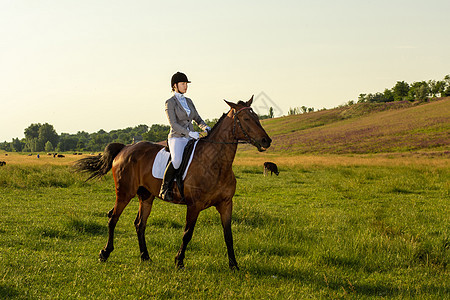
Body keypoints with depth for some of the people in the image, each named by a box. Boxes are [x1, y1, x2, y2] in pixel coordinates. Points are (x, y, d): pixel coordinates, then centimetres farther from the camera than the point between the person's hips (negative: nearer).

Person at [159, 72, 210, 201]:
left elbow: (197, 119, 22)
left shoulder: (189, 101, 17)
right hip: (177, 138, -7)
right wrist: (189, 133, -24)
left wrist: (205, 128, -1)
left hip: (190, 139, 7)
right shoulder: (170, 103, -3)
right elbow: (173, 124, -13)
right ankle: (164, 189, -23)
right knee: (177, 160, -36)